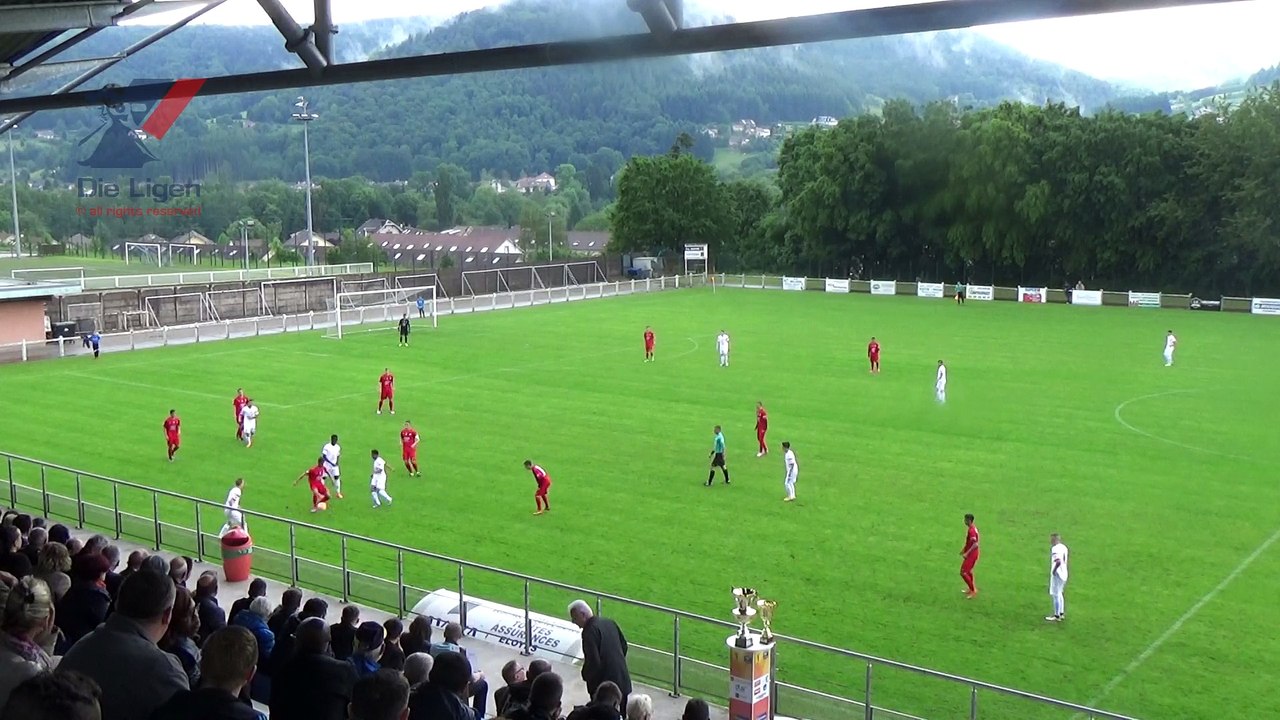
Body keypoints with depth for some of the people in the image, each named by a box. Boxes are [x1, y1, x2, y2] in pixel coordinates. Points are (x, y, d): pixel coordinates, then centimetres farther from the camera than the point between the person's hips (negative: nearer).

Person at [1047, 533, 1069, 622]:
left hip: (1057, 574, -9)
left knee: (1055, 595, -1)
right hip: (1063, 573, 9)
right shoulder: (1064, 547, 10)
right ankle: (1062, 614, 29)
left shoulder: (1055, 549, -19)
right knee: (1059, 594, 21)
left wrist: (1054, 570, -16)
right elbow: (1064, 561, 13)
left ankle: (1057, 616, 4)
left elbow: (1058, 562, -30)